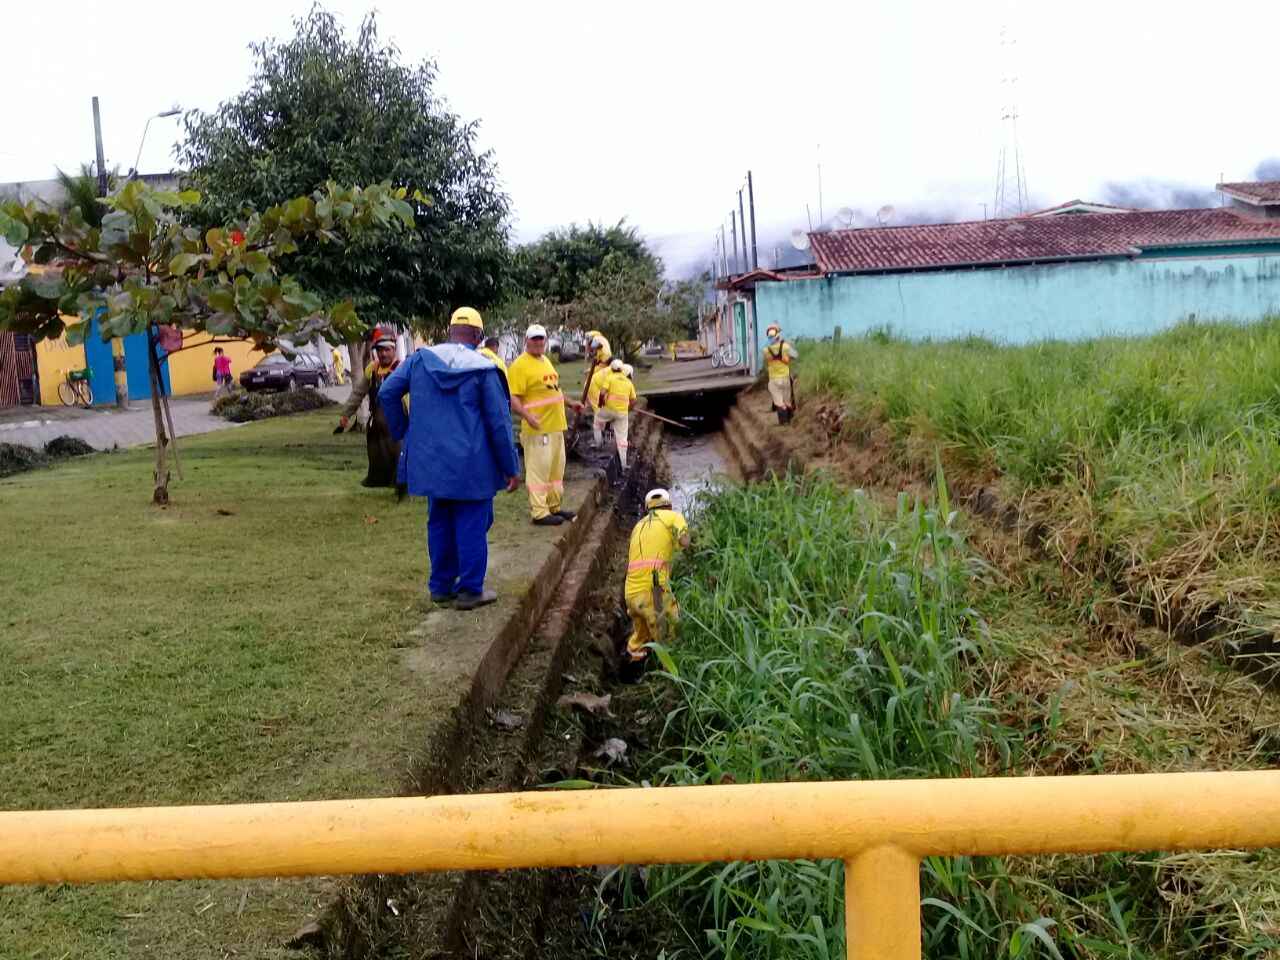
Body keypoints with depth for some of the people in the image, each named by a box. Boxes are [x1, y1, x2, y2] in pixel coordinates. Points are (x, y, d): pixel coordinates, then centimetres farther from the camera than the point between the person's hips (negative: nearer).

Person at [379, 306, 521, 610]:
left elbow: (386, 393, 2)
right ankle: (470, 590, 9)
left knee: (439, 523, 16)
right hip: (471, 465, -4)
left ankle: (441, 586, 23)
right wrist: (511, 468, -2)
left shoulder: (420, 359, 2)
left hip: (430, 460, 5)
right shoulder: (483, 368, -10)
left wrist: (403, 432, 14)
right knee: (472, 526, 5)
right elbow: (499, 421, -8)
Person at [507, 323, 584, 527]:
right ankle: (540, 513, 2)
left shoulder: (545, 361, 16)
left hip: (556, 426, 10)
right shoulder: (520, 366, -13)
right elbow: (513, 398, -19)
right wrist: (527, 416, -32)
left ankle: (554, 507, 28)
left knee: (556, 469, 17)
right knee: (538, 470, -4)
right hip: (538, 429, -10)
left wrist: (570, 403, 28)